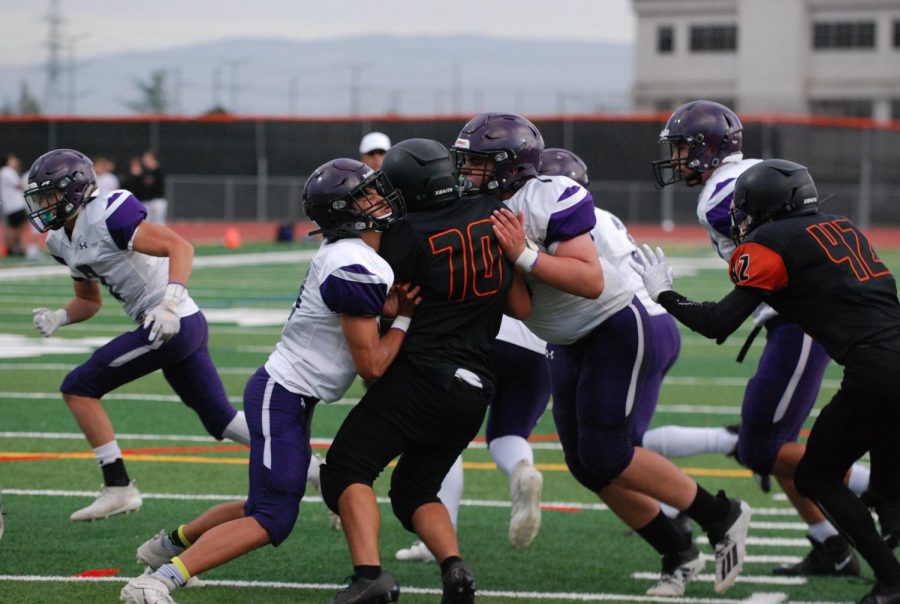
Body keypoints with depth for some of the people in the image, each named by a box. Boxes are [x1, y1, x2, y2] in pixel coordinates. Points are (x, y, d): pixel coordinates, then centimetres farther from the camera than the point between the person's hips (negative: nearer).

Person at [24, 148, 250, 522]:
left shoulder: (107, 217, -15)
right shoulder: (63, 241, 13)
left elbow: (180, 247, -21)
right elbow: (89, 301, 26)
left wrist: (169, 303, -33)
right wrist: (57, 318, 6)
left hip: (173, 324, -10)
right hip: (187, 327, 10)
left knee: (78, 388, -5)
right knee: (223, 421, 13)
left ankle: (118, 488, -2)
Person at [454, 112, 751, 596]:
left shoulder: (546, 202, -25)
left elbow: (591, 280, -31)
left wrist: (526, 255, -37)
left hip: (614, 329, -9)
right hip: (566, 346, 9)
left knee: (605, 457, -14)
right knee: (585, 466, 6)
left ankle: (722, 518, 2)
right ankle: (678, 554, 19)